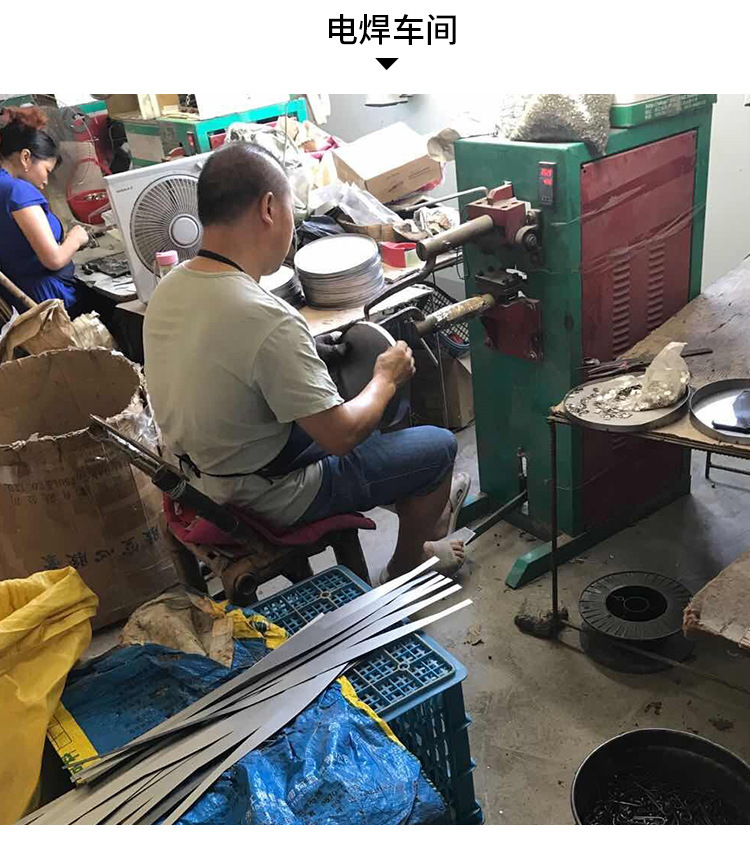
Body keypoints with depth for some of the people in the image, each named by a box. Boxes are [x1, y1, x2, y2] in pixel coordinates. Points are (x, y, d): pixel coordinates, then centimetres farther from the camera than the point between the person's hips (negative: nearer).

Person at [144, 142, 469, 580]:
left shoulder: (169, 288, -6)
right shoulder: (268, 320, -33)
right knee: (439, 445, 5)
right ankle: (406, 567, 29)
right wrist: (387, 379, -8)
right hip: (263, 498, -8)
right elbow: (340, 436, -25)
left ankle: (426, 503, 45)